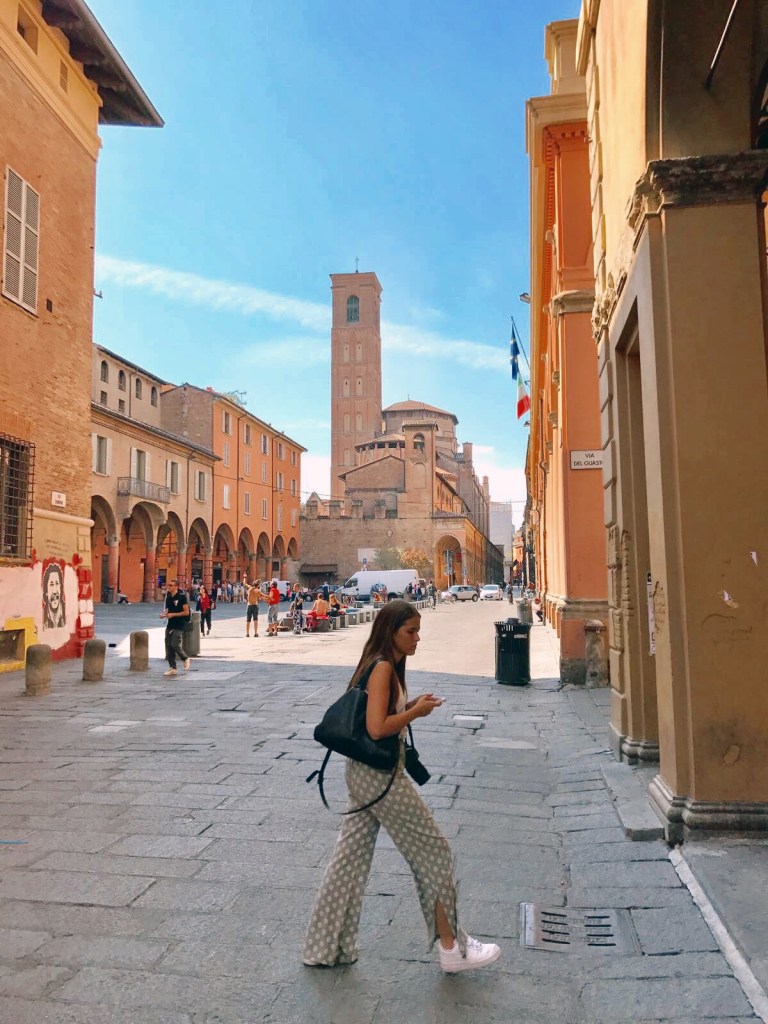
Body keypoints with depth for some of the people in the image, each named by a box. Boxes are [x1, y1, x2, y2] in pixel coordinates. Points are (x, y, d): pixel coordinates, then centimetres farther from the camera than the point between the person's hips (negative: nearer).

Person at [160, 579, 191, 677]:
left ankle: (186, 659, 12)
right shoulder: (168, 597, 9)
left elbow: (186, 612, -12)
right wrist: (164, 614, 0)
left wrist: (173, 614, -18)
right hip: (170, 625, 7)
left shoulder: (181, 597, -11)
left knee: (175, 645, -15)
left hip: (179, 625, -7)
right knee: (168, 646, 4)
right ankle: (172, 668, 12)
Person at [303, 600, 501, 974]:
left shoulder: (386, 666, 11)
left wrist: (411, 705, 5)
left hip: (364, 773, 10)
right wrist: (417, 711, -15)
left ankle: (324, 947, 26)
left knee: (350, 857, 15)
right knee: (432, 849, 4)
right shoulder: (382, 668, -19)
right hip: (380, 776, -10)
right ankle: (451, 947, 17)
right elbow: (377, 728, -27)